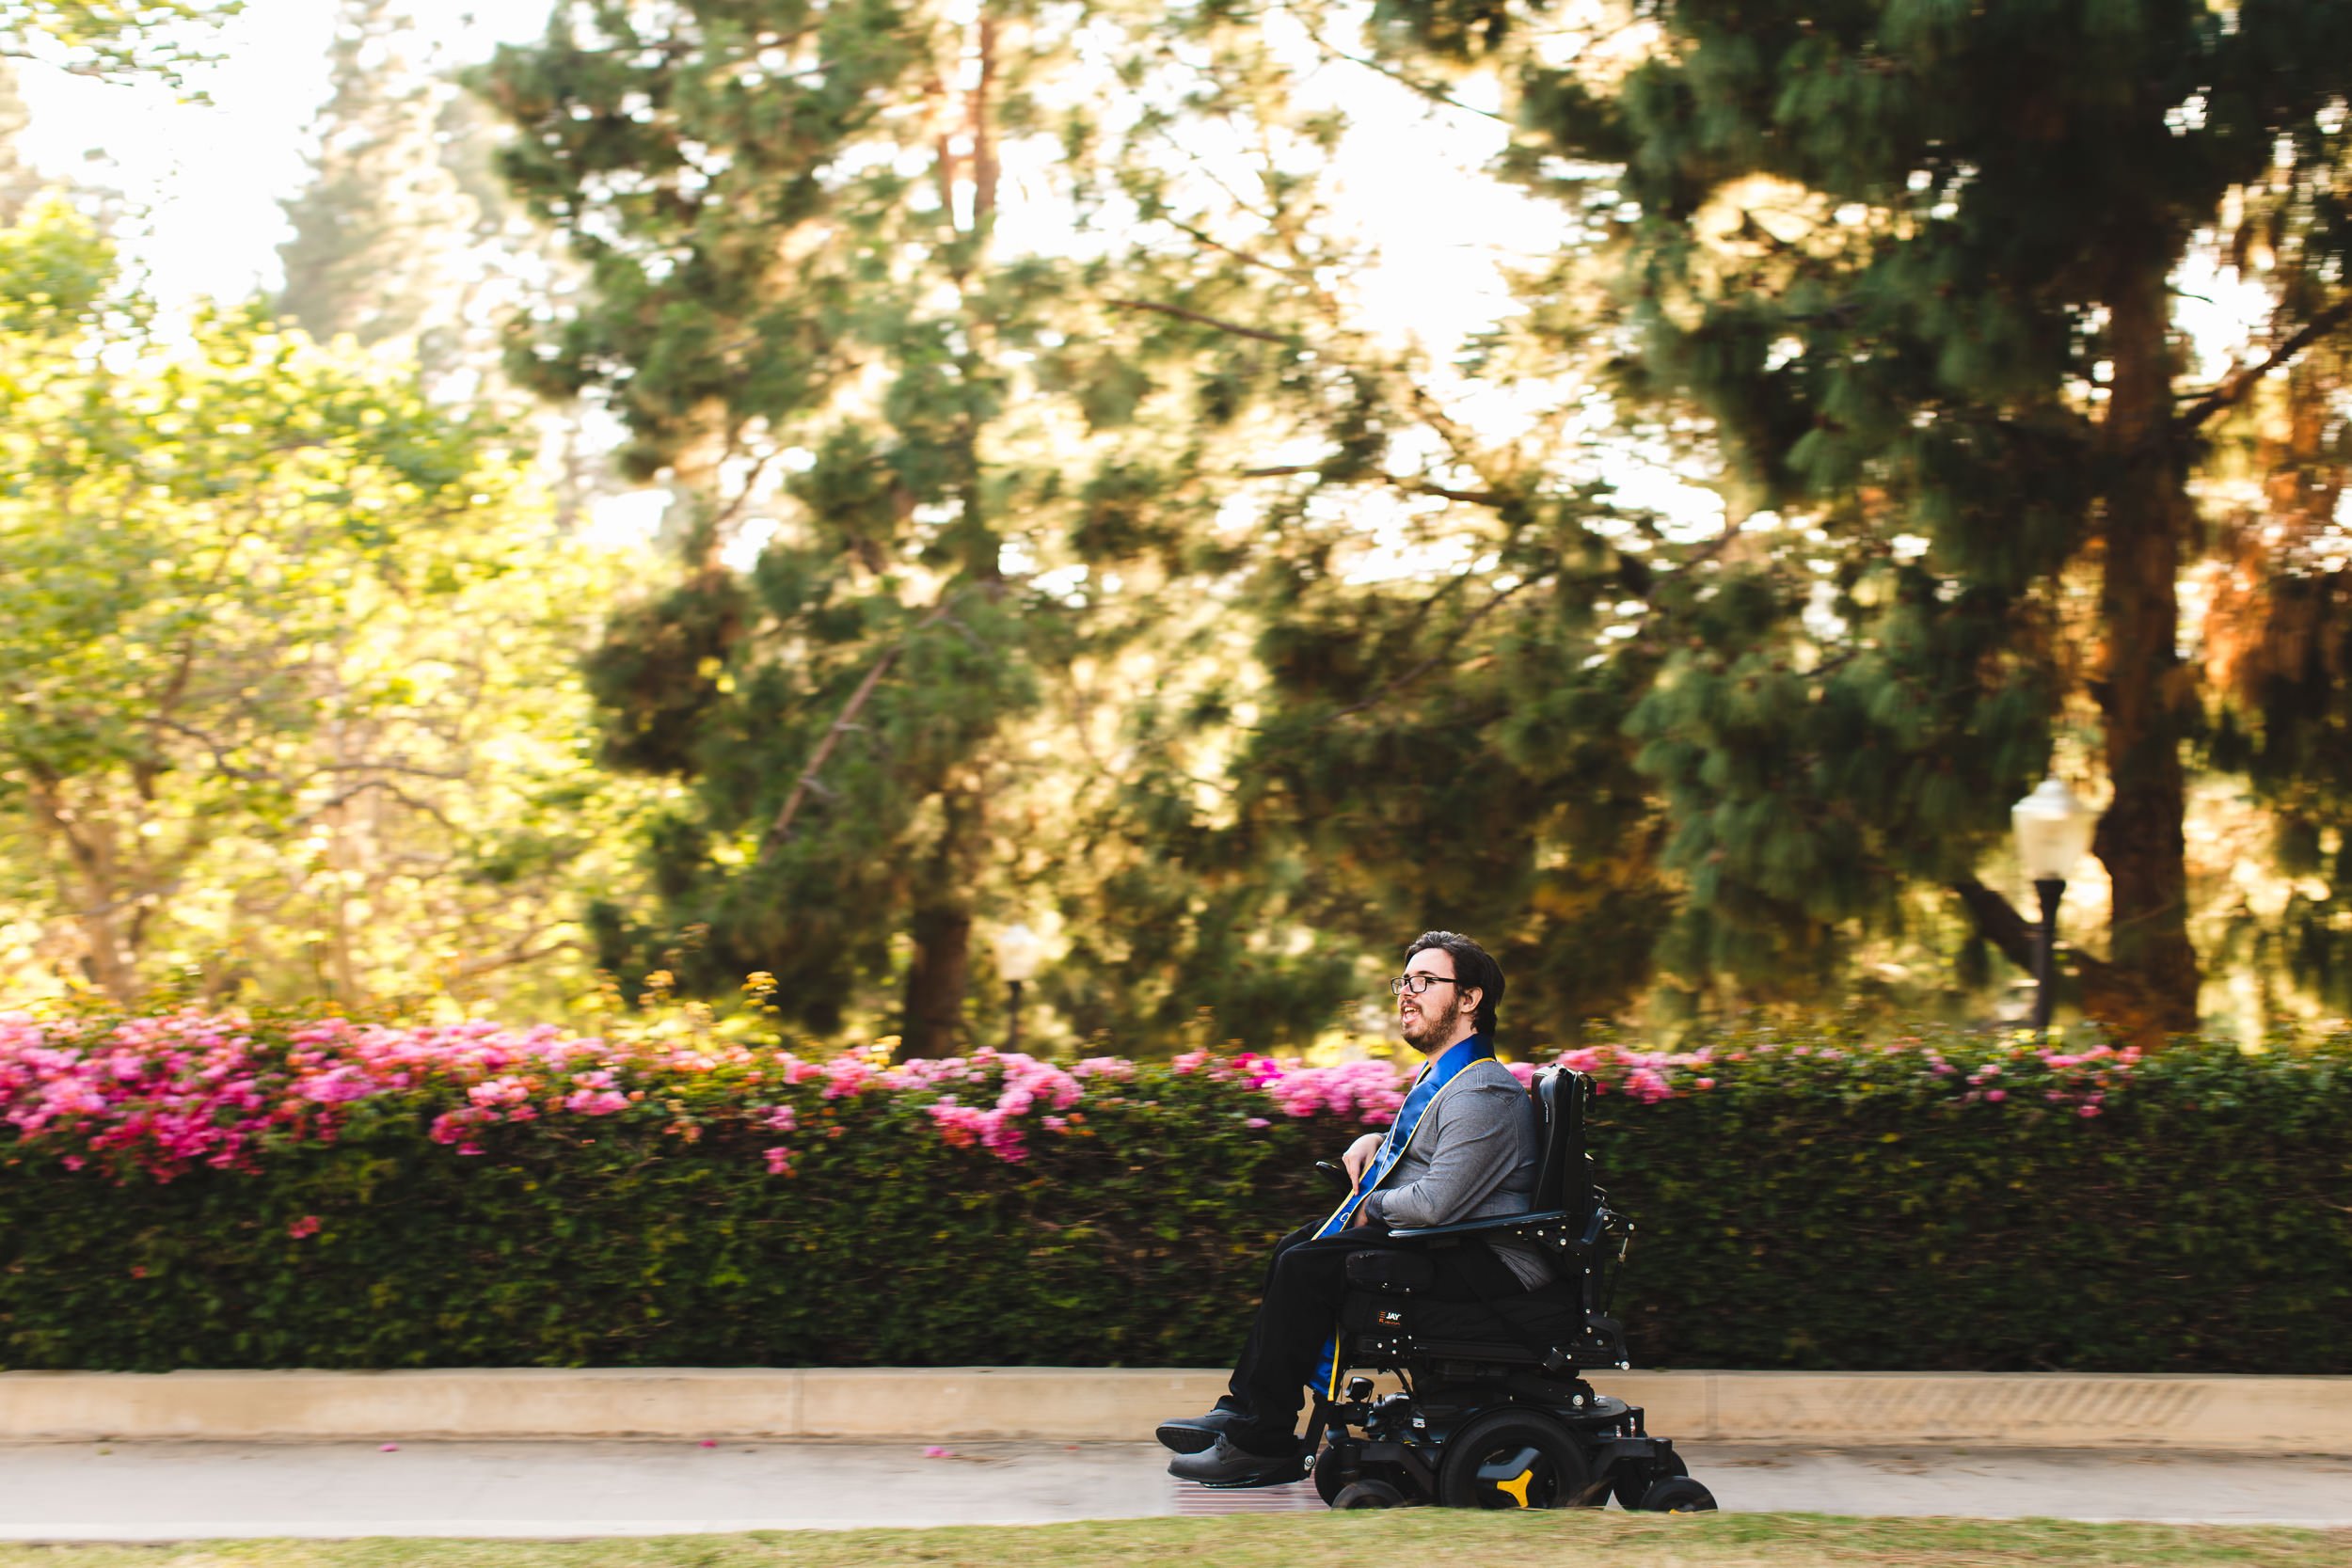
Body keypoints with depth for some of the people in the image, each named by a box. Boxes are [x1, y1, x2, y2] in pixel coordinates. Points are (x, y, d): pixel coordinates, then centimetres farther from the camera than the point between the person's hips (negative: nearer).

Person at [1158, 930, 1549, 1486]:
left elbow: (1435, 1203, -28)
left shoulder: (1481, 1094, -19)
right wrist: (1373, 1142, 13)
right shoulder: (1440, 1075, 15)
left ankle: (1263, 1444, -12)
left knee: (1308, 1268, -18)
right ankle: (1242, 1410, 10)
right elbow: (1423, 1148, 36)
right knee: (1297, 1247, 12)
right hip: (1456, 1248, 11)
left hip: (1487, 1266, -11)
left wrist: (1371, 1207, -8)